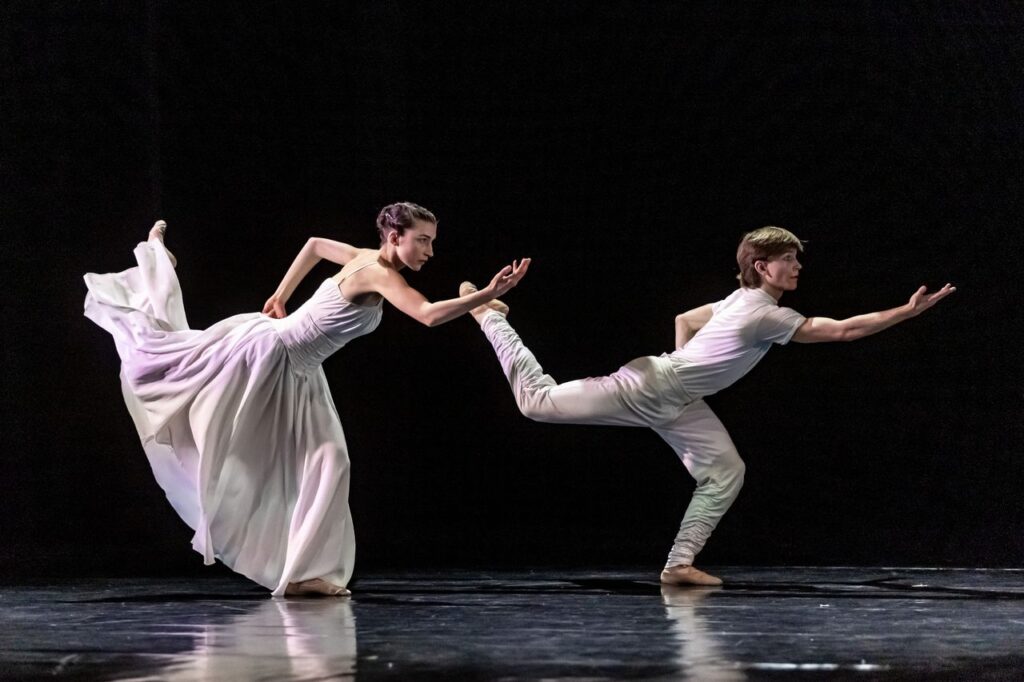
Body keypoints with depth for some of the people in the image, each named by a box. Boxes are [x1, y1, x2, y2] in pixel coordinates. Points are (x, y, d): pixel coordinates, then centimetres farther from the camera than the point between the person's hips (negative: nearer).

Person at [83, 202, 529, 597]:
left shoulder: (366, 259, 1)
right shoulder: (378, 273, -28)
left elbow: (316, 243, 21)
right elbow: (429, 315, -44)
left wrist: (281, 296, 26)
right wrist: (489, 294, -46)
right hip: (264, 353, -9)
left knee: (328, 462, 4)